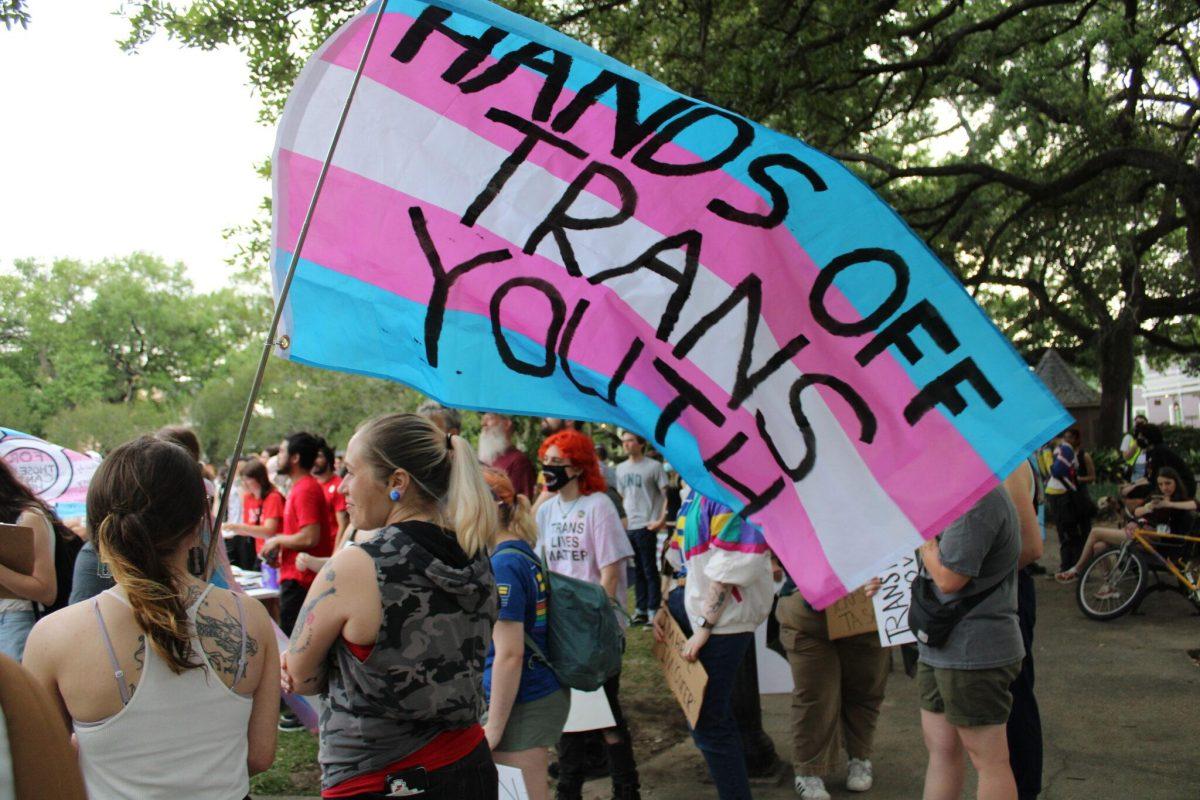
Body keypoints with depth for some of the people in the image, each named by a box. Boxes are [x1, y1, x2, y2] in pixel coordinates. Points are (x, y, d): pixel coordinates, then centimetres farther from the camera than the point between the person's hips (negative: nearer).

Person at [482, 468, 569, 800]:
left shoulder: (502, 565, -20)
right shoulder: (524, 553, 7)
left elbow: (509, 654, -22)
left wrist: (493, 727, -16)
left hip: (522, 706, -9)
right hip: (546, 694, 9)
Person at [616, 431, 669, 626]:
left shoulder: (654, 466, -6)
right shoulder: (621, 468, 13)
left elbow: (666, 494, -7)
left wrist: (661, 519, -15)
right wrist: (621, 517, 10)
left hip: (645, 526, -6)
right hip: (627, 526, 6)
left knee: (649, 570, -1)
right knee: (637, 570, 12)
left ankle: (653, 610, 5)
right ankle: (641, 609, 19)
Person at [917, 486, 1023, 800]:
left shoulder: (981, 500, -22)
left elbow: (948, 578, -24)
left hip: (972, 653, -10)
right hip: (941, 650, 10)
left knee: (989, 762, 3)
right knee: (941, 750, 16)